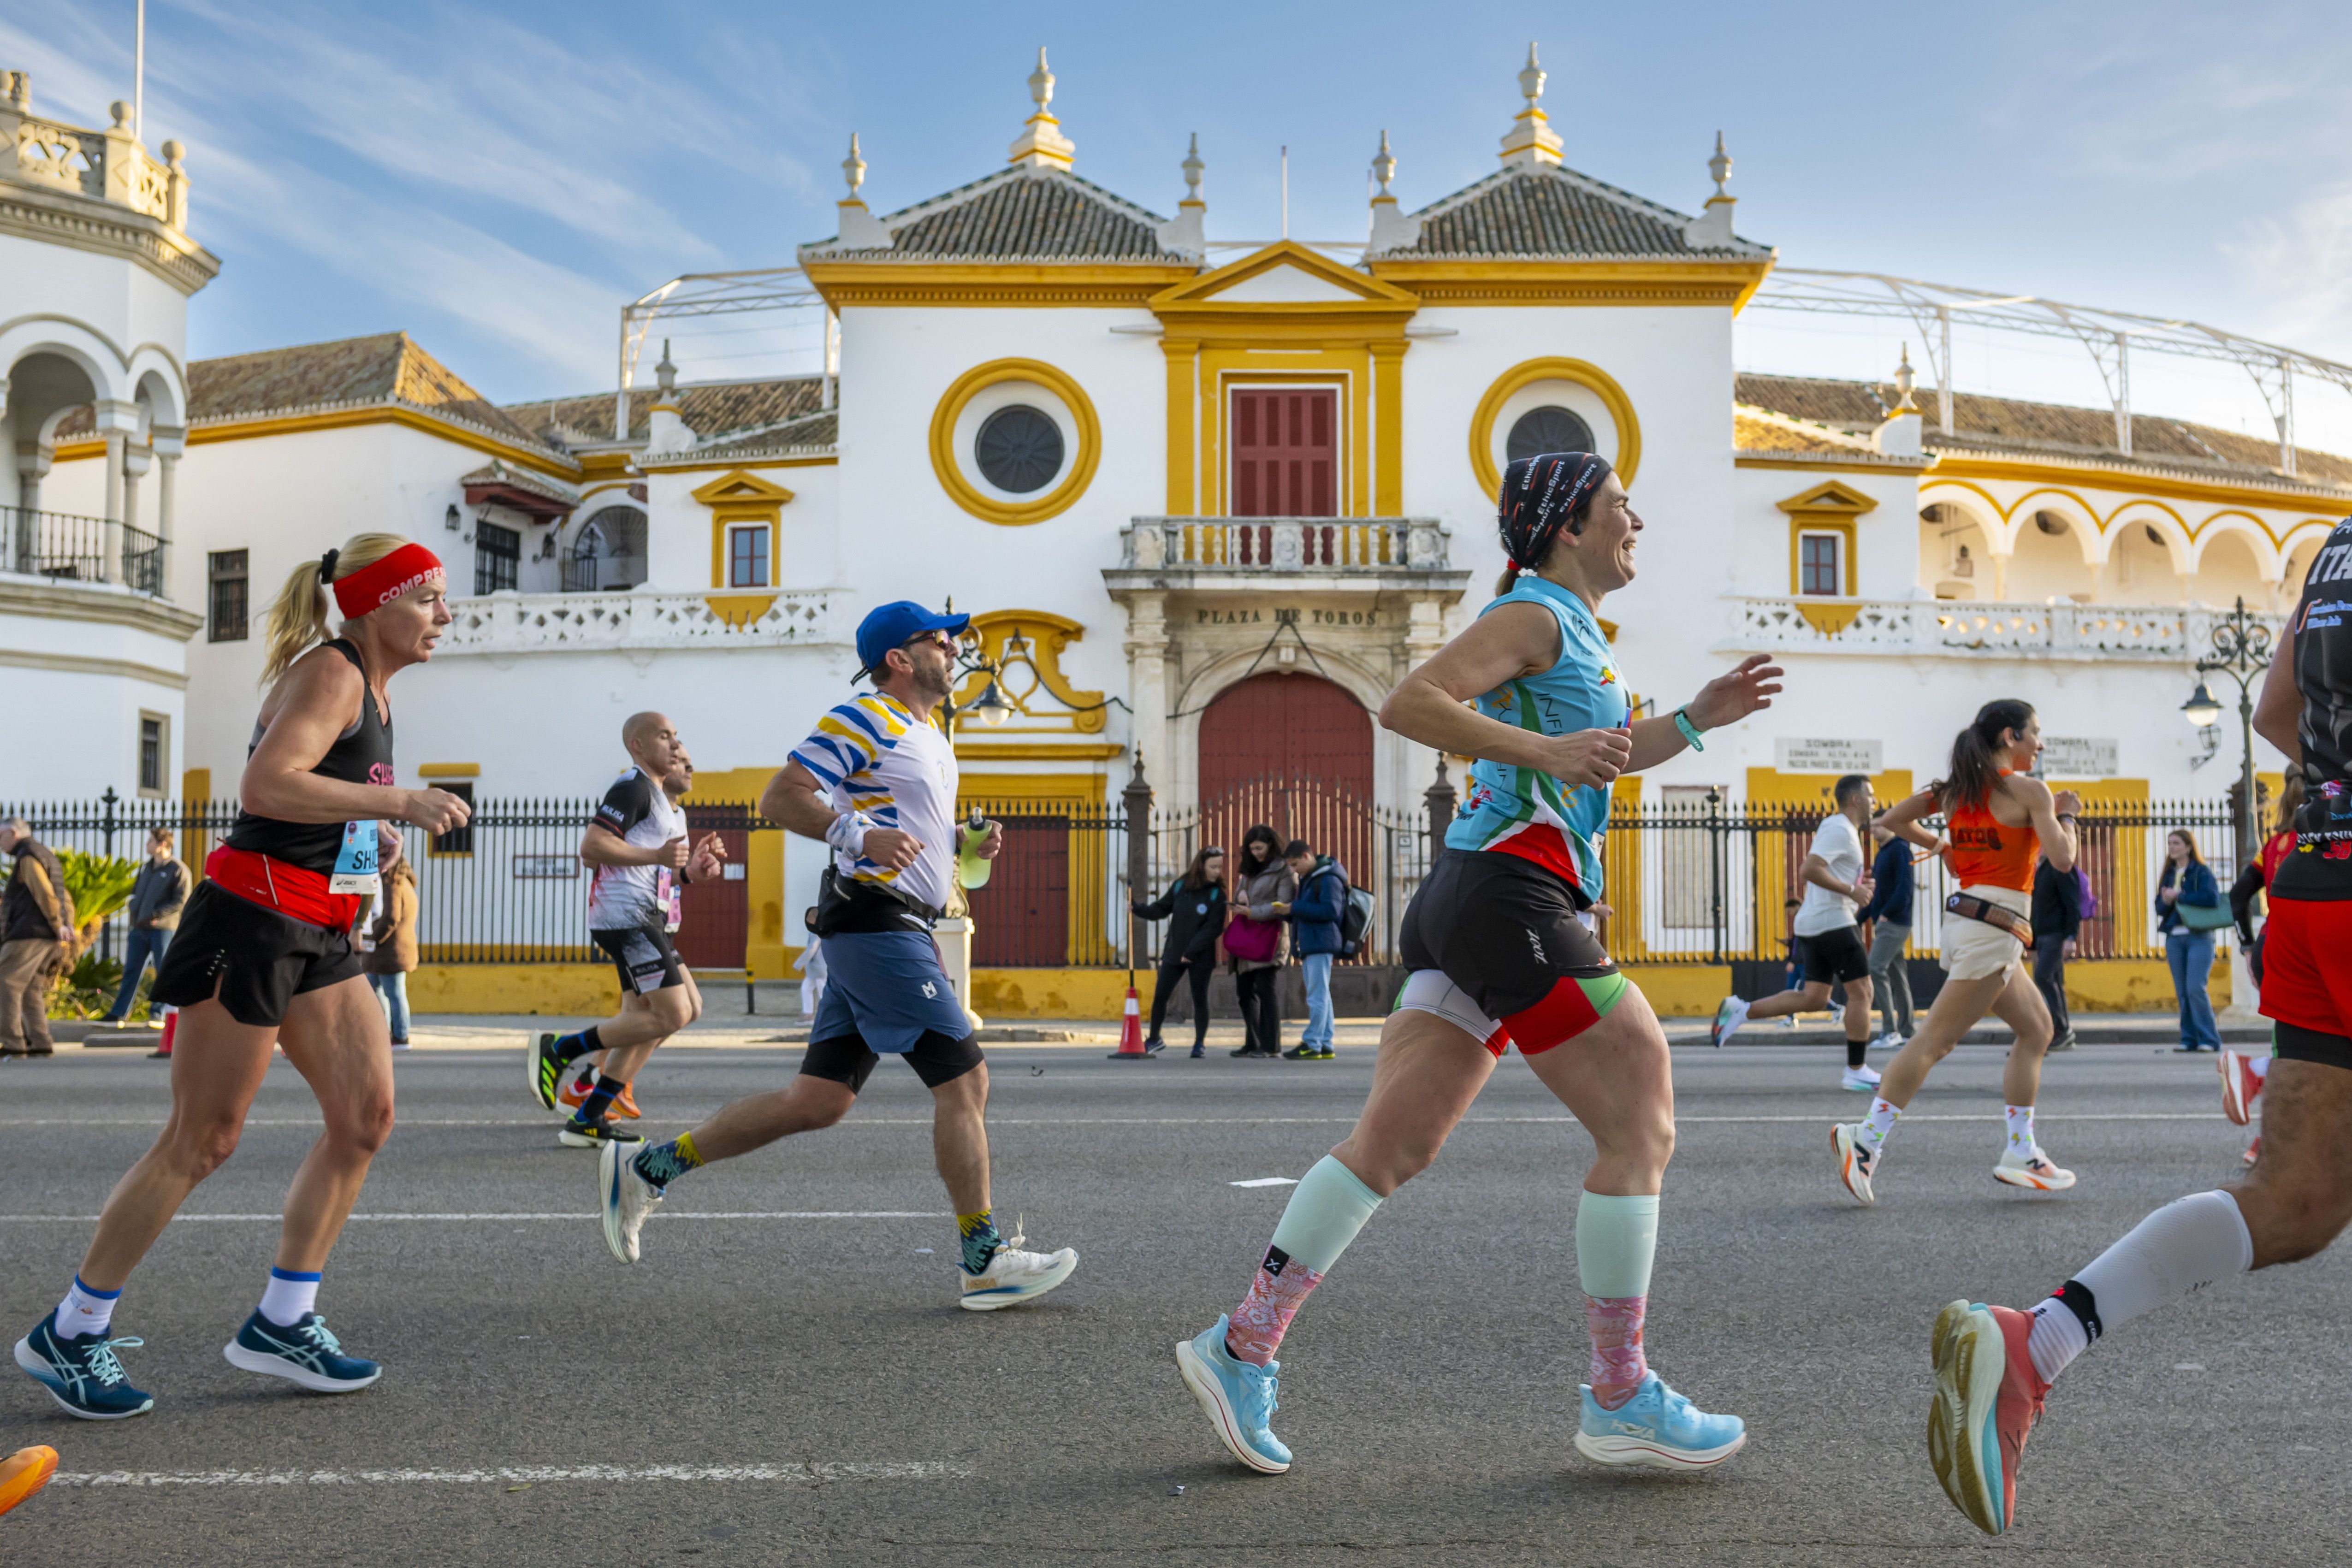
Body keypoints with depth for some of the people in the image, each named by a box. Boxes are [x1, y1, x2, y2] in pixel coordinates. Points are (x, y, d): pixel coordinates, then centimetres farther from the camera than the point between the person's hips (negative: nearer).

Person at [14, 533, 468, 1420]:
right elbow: (264, 786, -27)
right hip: (252, 921, -10)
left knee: (367, 1116, 4)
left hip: (317, 936, 10)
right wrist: (397, 802, -25)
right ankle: (70, 1333, 13)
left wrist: (369, 838, 10)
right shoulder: (329, 672, -13)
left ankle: (280, 1324, 14)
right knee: (202, 1141, -2)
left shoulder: (369, 684, 16)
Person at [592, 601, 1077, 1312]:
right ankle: (985, 1263, -1)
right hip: (876, 918, -10)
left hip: (900, 928, 10)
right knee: (965, 1079, -8)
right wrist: (859, 835, -25)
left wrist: (969, 841, 14)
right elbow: (780, 799, -12)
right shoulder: (865, 721, -7)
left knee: (818, 1101, 8)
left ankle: (647, 1167, 17)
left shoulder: (932, 736, 22)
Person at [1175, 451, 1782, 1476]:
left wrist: (1696, 718, 25)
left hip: (1467, 904, 10)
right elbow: (1407, 705, -18)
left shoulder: (1569, 627, 24)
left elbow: (1597, 760, 37)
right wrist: (1544, 749, -22)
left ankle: (1242, 1348, 6)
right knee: (1640, 1130, -2)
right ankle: (1621, 1402, 5)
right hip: (1510, 898, -10)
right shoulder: (1535, 613, -6)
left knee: (1392, 1144, 6)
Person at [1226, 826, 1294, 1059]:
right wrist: (1241, 895, -2)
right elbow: (1238, 897, 22)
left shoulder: (1284, 870, -4)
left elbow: (1282, 906, -12)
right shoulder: (1250, 870, 21)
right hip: (1246, 936, 8)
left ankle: (1272, 1046, -12)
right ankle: (1252, 1044, 12)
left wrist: (1252, 912, -16)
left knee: (1265, 988, -12)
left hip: (1268, 936, -8)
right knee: (1246, 990, 6)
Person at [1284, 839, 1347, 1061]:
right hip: (1309, 947, 10)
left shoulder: (1329, 879, -11)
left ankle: (1311, 1044, -10)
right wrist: (1289, 913, 4)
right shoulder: (1307, 879, 19)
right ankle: (1325, 1045, 12)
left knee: (1317, 997, -9)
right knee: (1321, 997, 10)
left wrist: (1294, 909, -19)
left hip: (1321, 946, -10)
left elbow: (1330, 911, -21)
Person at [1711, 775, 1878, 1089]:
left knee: (1813, 999, 7)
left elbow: (1806, 874, 27)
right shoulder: (1841, 829, -11)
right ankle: (1856, 1072, -1)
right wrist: (1852, 891, -18)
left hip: (1814, 923, 10)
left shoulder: (1835, 827, 21)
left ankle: (1741, 1011, 3)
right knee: (1861, 992, -5)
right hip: (1832, 921, -10)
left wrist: (1857, 883, 17)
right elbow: (1810, 869, -24)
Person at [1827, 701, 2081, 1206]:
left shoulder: (1955, 789, 11)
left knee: (2037, 1029, 17)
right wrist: (2066, 816, 5)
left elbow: (1891, 819, 14)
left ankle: (2020, 1152, 15)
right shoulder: (2029, 790, -8)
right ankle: (1868, 1137, -14)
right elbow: (2062, 859, -13)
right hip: (1993, 927, -9)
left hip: (1967, 915, 9)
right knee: (1934, 1041, -10)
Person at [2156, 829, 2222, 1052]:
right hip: (2174, 938, 6)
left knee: (2195, 989, -13)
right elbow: (2160, 907, 11)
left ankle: (2210, 1039, -5)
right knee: (2182, 992, 5)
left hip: (2199, 937, -6)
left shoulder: (2201, 872, -3)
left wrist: (2179, 896, -14)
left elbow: (2213, 899, -18)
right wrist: (2166, 901, -12)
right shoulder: (2169, 874, 15)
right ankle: (2189, 1039, 10)